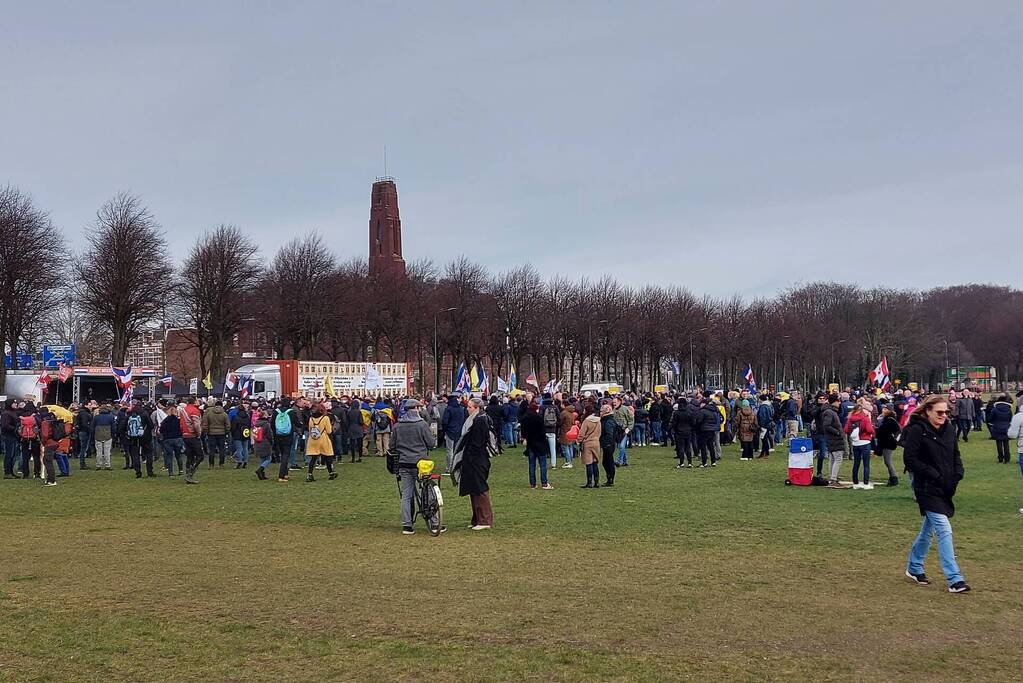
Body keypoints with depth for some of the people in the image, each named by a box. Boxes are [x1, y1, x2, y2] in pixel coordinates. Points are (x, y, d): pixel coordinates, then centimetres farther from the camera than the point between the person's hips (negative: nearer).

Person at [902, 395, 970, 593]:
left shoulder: (949, 429, 6)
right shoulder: (917, 430, -14)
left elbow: (955, 455, 16)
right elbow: (910, 459, -15)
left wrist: (958, 474, -2)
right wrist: (934, 475, -18)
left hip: (945, 488, 7)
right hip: (927, 488, -7)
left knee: (929, 528, 17)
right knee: (944, 530, -12)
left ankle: (914, 568, 33)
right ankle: (954, 579, -11)